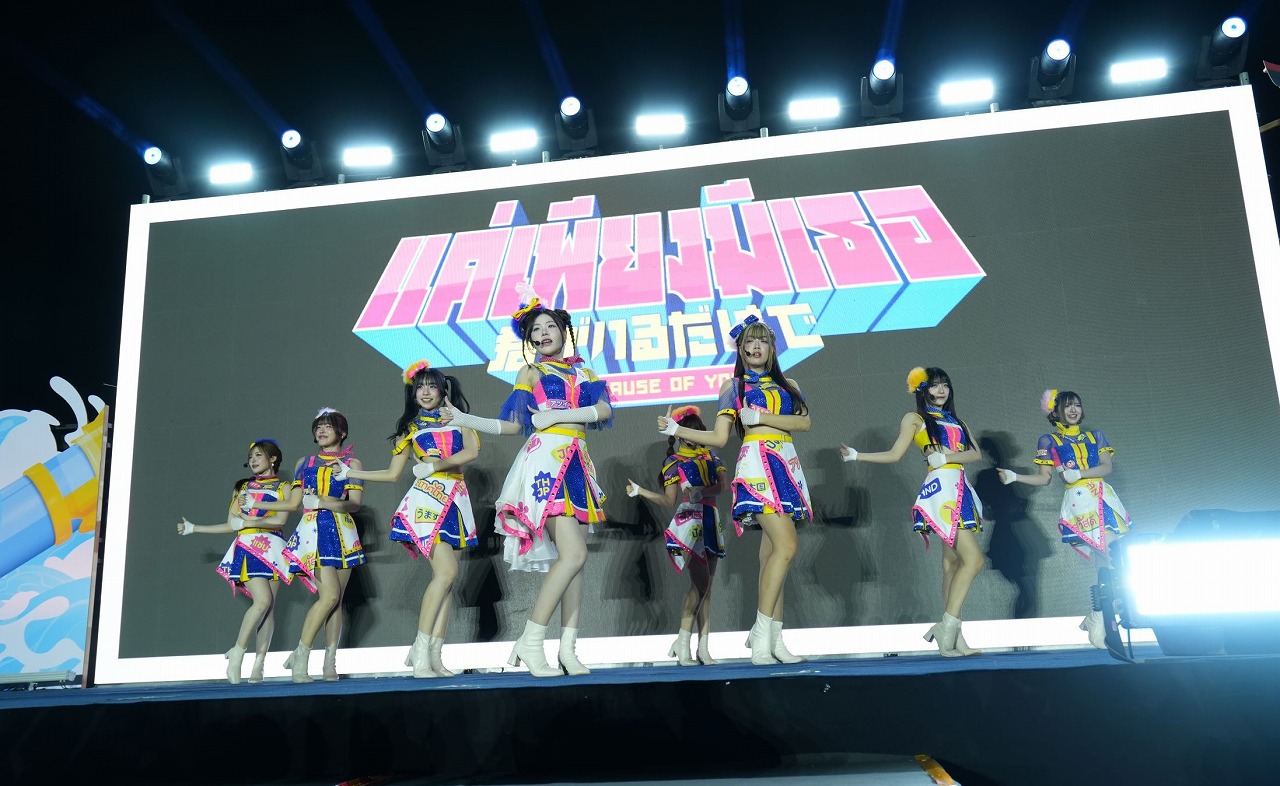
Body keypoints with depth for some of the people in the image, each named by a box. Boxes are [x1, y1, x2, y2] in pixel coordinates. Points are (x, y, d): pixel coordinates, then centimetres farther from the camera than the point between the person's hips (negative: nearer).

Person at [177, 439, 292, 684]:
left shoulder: (283, 487, 10)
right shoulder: (242, 487, 19)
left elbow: (280, 520, -6)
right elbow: (231, 525, 17)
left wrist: (247, 521, -4)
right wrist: (193, 528, 18)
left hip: (272, 548, 0)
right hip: (247, 547, 0)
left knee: (268, 606, -5)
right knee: (263, 601, -19)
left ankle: (259, 664, -1)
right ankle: (237, 653, -7)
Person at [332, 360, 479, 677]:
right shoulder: (411, 428, 13)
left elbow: (472, 451, -5)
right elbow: (392, 474, 15)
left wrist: (434, 465, -10)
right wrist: (351, 473, 11)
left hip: (456, 501, 3)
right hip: (427, 499, -3)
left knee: (446, 578, -1)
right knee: (447, 571, -19)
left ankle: (434, 654, 1)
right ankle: (420, 651, -17)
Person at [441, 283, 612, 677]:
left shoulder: (583, 372, 17)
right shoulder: (531, 372, 9)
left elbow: (604, 410, 0)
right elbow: (512, 425, 6)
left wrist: (558, 415, -10)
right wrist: (464, 419, -3)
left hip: (578, 466, 5)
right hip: (546, 463, -5)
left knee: (574, 557, 2)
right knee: (573, 554, -17)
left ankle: (568, 647, 6)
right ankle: (531, 641, -10)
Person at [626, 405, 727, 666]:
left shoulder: (711, 456, 12)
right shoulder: (674, 462, 2)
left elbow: (724, 484, -4)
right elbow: (669, 500, -2)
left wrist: (700, 492, -21)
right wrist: (640, 491, -13)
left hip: (711, 522, 5)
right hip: (689, 523, -5)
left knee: (706, 585, 3)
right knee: (701, 581, -14)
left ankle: (704, 647, 4)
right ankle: (682, 643, -7)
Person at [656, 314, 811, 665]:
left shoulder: (787, 384, 19)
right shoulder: (733, 386, 11)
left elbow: (804, 422, 1)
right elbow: (719, 438, 7)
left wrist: (761, 418, -8)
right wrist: (677, 430, -2)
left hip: (786, 465, 5)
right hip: (757, 463, -4)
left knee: (774, 553, 4)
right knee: (786, 545, -20)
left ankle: (771, 637, 8)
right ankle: (763, 632, -15)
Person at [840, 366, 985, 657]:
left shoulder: (956, 421, 21)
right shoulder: (915, 418, 6)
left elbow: (976, 454, 9)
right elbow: (895, 454, 2)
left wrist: (949, 456, -10)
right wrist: (857, 455, -8)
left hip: (960, 490, 6)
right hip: (942, 488, -6)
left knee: (953, 562, 3)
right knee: (974, 559, -16)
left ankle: (953, 637, 4)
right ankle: (948, 628, -15)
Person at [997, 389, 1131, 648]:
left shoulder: (1094, 435, 14)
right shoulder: (1048, 441, 6)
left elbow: (1107, 467, 2)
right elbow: (1044, 479, 4)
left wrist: (1078, 474, -14)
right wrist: (1015, 477, -11)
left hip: (1104, 498, 4)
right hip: (1078, 502, -4)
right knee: (1110, 561, -12)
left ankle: (1097, 619, 12)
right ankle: (1098, 622, -1)